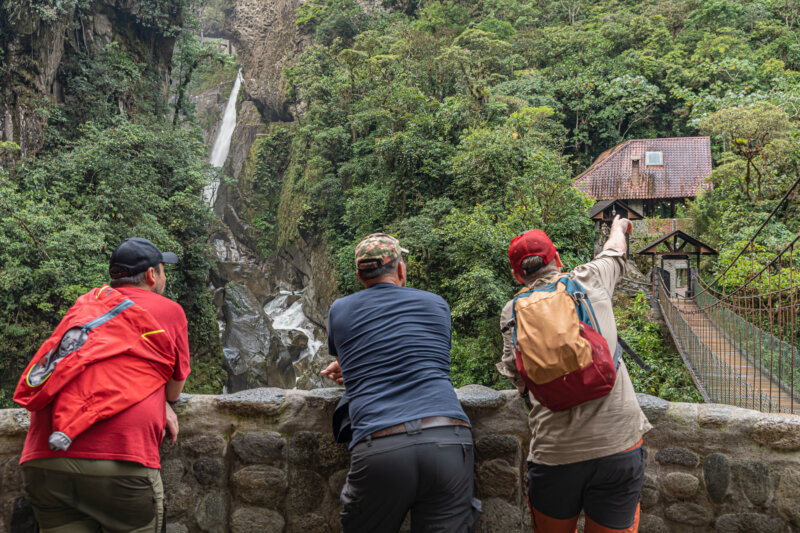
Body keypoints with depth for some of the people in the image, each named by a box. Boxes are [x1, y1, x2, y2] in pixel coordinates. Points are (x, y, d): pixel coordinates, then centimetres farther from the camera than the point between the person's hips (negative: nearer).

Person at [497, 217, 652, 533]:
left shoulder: (513, 312, 6)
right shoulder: (589, 281, 6)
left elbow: (520, 380, 8)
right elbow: (615, 252, 29)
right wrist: (618, 225, 50)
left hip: (555, 453, 0)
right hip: (618, 446, 0)